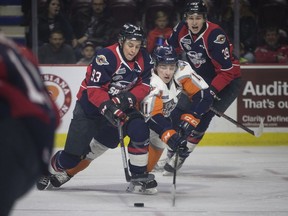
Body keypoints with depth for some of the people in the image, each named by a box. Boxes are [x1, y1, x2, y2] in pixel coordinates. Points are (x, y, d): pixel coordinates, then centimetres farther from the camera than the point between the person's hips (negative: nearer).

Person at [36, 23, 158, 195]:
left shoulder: (144, 59, -8)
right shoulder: (106, 57, -26)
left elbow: (144, 86, -3)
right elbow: (94, 89, -28)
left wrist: (129, 98, -22)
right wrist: (107, 107, -42)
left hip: (121, 105, 4)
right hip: (90, 105, -4)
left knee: (140, 130, -24)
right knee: (73, 155, -4)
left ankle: (140, 177, -11)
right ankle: (57, 167, 32)